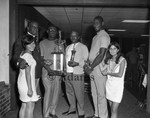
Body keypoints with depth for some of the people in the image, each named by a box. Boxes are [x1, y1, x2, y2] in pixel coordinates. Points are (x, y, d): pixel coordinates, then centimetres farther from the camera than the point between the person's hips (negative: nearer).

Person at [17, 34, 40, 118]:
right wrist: (30, 88, -19)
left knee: (24, 106, 16)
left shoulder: (23, 53, 10)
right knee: (30, 106, 1)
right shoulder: (28, 55, -17)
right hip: (27, 84, -9)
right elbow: (27, 73, -20)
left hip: (22, 83, 9)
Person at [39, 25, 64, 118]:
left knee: (56, 91, 7)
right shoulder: (42, 43, 5)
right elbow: (41, 58, -2)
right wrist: (48, 69, -14)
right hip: (47, 70, -3)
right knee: (48, 91, -7)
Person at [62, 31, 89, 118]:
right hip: (68, 73, 6)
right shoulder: (68, 47, 19)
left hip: (78, 74, -5)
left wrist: (77, 63, -20)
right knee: (69, 93, 14)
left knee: (79, 94, -3)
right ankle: (72, 109, 32)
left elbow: (86, 60, -4)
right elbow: (65, 59, 19)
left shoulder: (83, 47, 2)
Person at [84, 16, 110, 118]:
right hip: (92, 68, 9)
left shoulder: (104, 36, -10)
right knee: (94, 94, 15)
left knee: (101, 94, 0)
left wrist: (91, 67, -16)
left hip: (99, 68, -9)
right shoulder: (96, 36, 18)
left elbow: (101, 55, -18)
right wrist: (87, 63, 4)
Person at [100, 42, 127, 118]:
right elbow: (102, 69, -3)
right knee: (111, 108, 12)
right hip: (109, 84, 5)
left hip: (118, 86, -5)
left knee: (114, 110, -5)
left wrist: (108, 73, -7)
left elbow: (120, 74, -16)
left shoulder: (122, 60, -8)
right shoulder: (109, 60, 9)